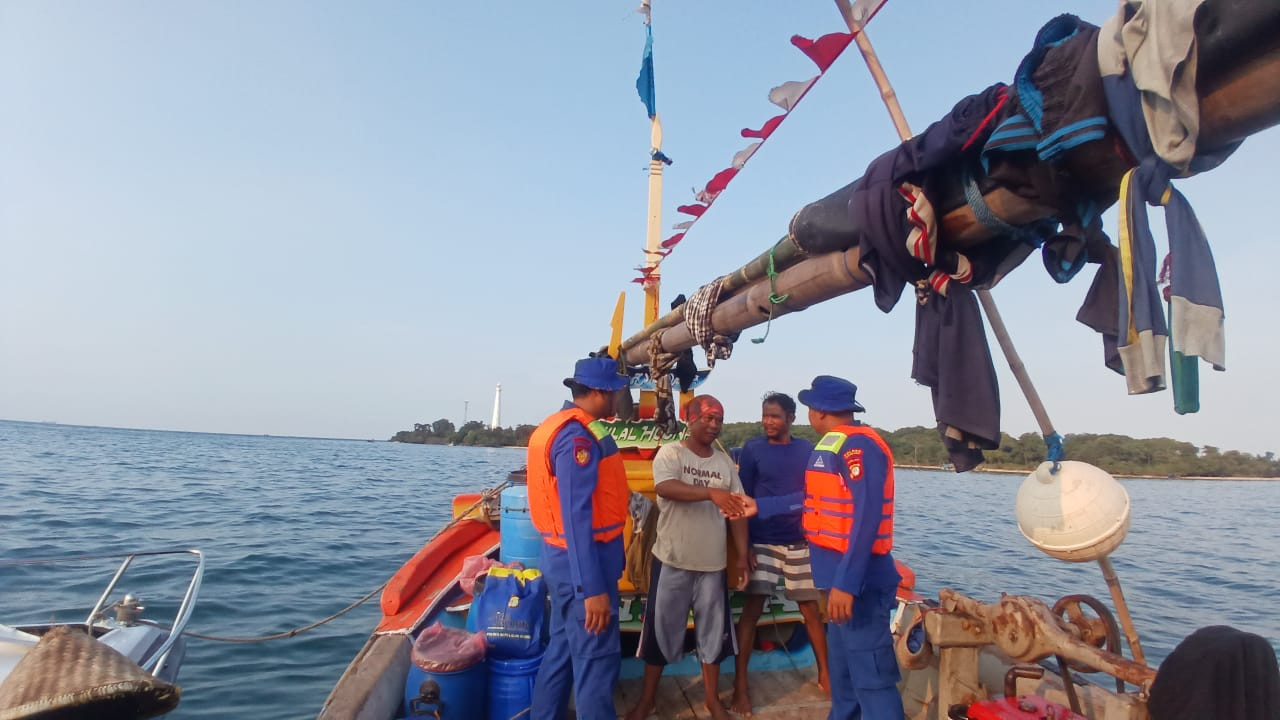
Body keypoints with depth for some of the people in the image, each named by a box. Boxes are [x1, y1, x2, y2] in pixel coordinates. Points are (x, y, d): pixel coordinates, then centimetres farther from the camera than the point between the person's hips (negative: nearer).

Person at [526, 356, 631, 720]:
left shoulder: (563, 427, 11)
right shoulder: (578, 436, -21)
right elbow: (576, 517, -26)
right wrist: (593, 588, -26)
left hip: (564, 559, 10)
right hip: (582, 562, -10)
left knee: (563, 649, 20)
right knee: (596, 658, 1)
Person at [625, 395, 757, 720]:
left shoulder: (725, 461, 5)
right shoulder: (670, 453, -9)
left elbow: (737, 513, 8)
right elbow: (665, 488, -29)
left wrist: (742, 556, 5)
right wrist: (711, 492, -40)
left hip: (712, 563, 4)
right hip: (672, 560, -4)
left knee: (713, 631, 14)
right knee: (661, 628, 9)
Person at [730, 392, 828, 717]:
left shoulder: (807, 450, 2)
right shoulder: (752, 449, -4)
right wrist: (743, 545, -7)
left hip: (800, 542, 2)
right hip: (762, 542, -2)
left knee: (811, 609, 11)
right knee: (752, 609, -2)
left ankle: (825, 674, 30)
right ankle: (740, 684, 7)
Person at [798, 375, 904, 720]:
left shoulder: (858, 444, -18)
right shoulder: (831, 445, 12)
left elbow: (867, 515, -25)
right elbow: (813, 499, 19)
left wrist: (846, 582, -28)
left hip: (859, 580, -10)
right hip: (841, 575, 10)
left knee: (871, 678, -5)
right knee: (842, 668, 21)